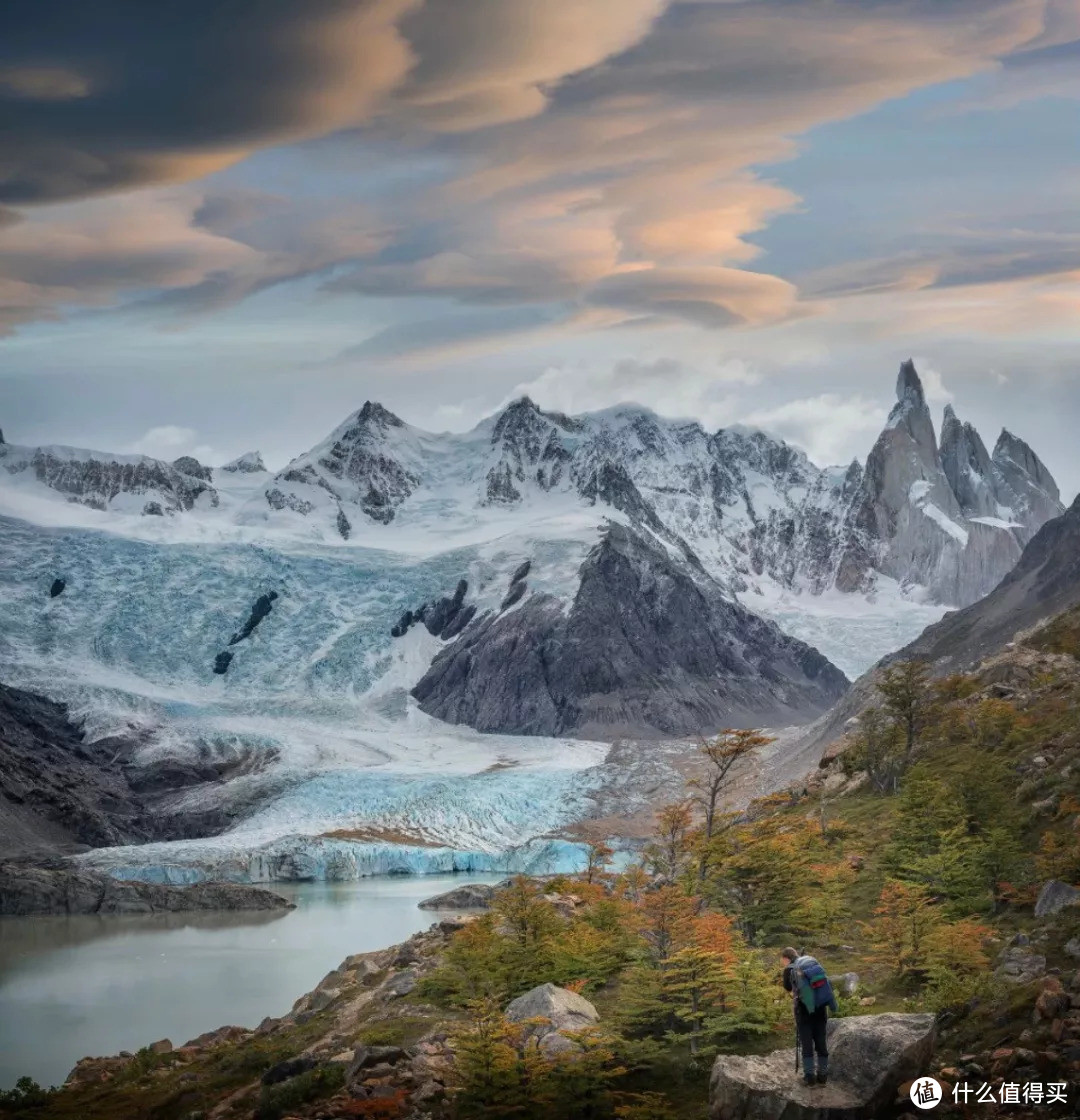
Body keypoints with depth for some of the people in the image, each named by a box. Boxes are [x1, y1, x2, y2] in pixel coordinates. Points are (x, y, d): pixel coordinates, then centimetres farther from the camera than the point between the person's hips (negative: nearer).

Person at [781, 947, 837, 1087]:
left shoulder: (789, 969, 3)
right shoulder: (812, 961, 13)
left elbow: (788, 988, 17)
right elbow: (824, 980, 17)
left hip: (804, 1007, -4)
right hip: (821, 1005, 4)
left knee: (806, 1041, 2)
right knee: (821, 1040, 9)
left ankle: (809, 1074, -1)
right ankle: (822, 1074, 11)